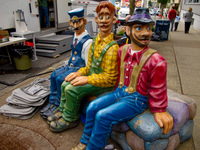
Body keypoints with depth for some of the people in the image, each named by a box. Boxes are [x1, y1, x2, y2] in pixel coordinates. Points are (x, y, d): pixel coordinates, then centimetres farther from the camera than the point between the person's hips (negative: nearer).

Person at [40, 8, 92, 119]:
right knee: (54, 75, -2)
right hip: (71, 65, 9)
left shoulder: (87, 41, -20)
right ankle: (52, 103, 9)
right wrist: (68, 65, 14)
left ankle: (58, 106, 0)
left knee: (60, 79, -20)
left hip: (80, 68, -9)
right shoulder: (75, 37, 8)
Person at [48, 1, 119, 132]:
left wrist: (87, 79, -21)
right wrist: (79, 73, -1)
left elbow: (109, 78, -22)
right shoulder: (94, 43, 4)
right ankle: (63, 111, 24)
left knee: (72, 90, -18)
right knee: (65, 85, 3)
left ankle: (70, 119, 7)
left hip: (105, 84, -8)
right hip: (92, 76, 8)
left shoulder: (112, 47, -22)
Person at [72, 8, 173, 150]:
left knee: (103, 116, -21)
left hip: (136, 99, -6)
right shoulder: (122, 51, -1)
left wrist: (159, 111, -3)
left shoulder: (156, 61, -19)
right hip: (120, 92, 7)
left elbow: (158, 90, -9)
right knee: (92, 107, -4)